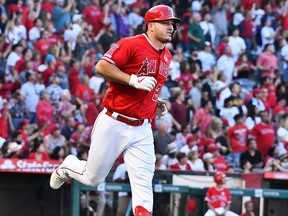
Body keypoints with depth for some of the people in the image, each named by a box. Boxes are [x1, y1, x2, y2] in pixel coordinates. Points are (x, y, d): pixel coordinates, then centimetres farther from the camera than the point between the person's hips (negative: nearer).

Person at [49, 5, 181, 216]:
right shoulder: (131, 44, -12)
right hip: (113, 124, -5)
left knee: (143, 185, -7)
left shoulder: (167, 56, 13)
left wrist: (156, 103, 10)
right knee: (93, 177, 9)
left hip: (141, 129, 6)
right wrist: (134, 80, -26)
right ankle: (68, 167, 41)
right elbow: (102, 66, -20)